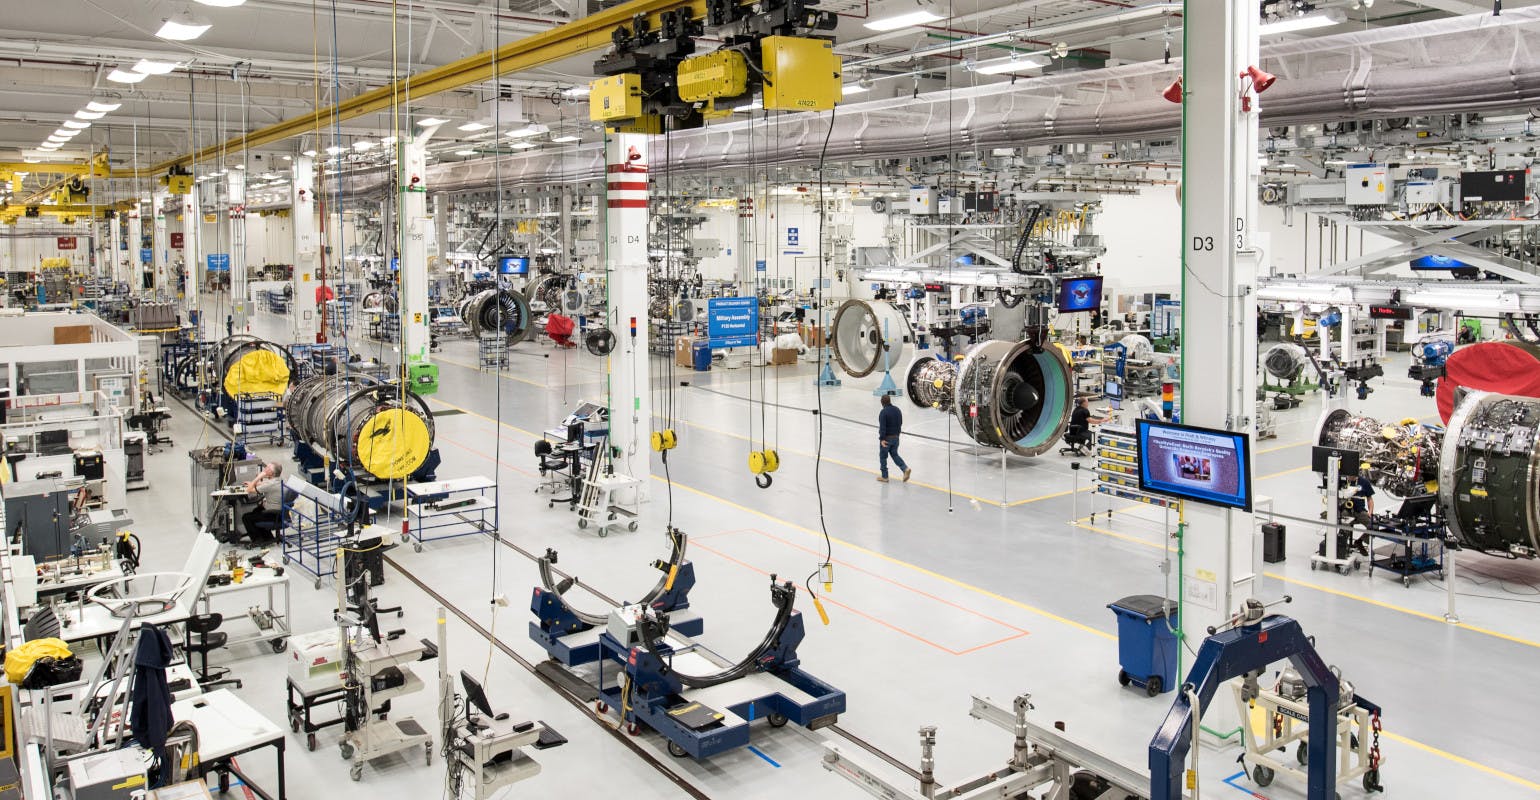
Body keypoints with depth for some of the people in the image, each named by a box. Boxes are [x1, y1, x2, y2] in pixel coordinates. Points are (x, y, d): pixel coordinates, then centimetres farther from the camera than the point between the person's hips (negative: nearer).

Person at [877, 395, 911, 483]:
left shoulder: (883, 412, -19)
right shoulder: (897, 410, 4)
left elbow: (882, 426, -25)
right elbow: (900, 423, 12)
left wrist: (882, 439, -25)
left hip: (886, 438, -7)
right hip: (896, 437, 7)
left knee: (883, 456, 9)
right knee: (894, 454, 20)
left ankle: (884, 477, 16)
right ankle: (905, 469, -1)